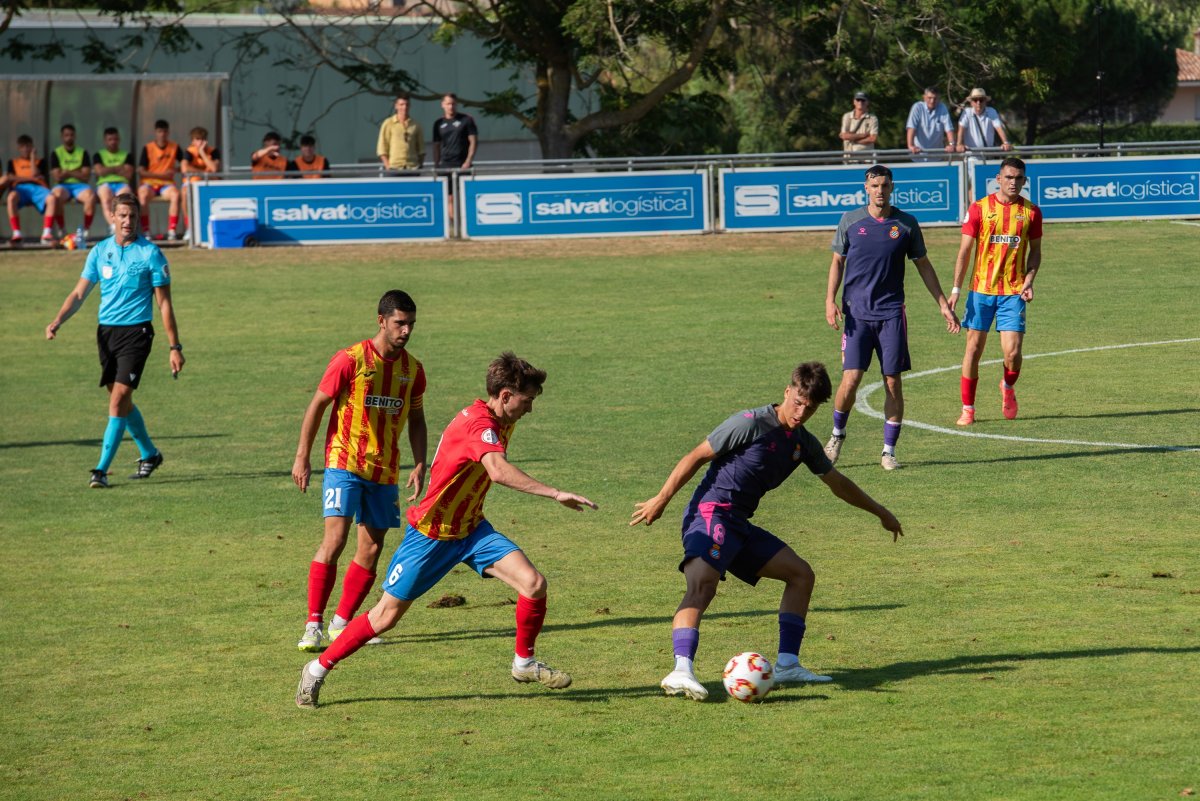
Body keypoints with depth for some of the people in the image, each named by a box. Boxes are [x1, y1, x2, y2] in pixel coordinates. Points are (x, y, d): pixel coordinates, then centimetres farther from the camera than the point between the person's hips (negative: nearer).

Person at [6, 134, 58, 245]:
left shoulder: (40, 162, 25)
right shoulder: (13, 162, 26)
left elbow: (35, 174, 5)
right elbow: (11, 178, 7)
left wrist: (32, 157, 9)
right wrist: (29, 178, 1)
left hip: (38, 187, 1)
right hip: (20, 188, -1)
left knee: (52, 198, -35)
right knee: (11, 197, -39)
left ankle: (47, 234, -39)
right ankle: (16, 234, -42)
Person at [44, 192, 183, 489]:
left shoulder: (150, 253, -6)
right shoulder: (100, 251, 6)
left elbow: (164, 303, -4)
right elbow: (80, 293, 8)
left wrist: (174, 347, -6)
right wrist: (58, 320, -10)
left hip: (136, 332, -5)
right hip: (106, 331, 5)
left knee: (118, 399, -14)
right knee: (122, 402, 14)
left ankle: (101, 469, -13)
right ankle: (149, 454, 35)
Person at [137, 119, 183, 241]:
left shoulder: (174, 148, 7)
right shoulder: (148, 148, 1)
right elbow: (141, 172, -4)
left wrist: (176, 168, -12)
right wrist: (161, 175, -13)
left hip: (166, 185, 1)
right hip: (149, 183, -1)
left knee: (175, 194, -34)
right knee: (143, 195, -36)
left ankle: (172, 231, -32)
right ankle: (146, 231, -29)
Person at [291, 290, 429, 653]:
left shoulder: (412, 369, 6)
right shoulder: (351, 360, -9)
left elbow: (416, 419, 17)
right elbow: (317, 405, -3)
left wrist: (419, 466, 5)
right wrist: (302, 457, -5)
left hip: (385, 471, 5)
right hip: (345, 463, -5)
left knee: (372, 548, 4)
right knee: (335, 538, -16)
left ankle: (342, 622, 16)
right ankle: (314, 623, -11)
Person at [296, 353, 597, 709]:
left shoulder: (500, 423, 3)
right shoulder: (478, 424, -27)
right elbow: (499, 471, -46)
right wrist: (555, 494, -50)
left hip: (471, 528, 8)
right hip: (431, 533, -8)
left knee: (534, 583, -11)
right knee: (387, 614, -1)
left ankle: (524, 663, 10)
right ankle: (318, 669, 17)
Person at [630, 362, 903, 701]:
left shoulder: (805, 443, 14)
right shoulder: (752, 424, -10)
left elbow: (837, 482, 31)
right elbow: (696, 457, -9)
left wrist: (880, 512, 40)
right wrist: (660, 501, -14)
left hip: (740, 525, 9)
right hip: (711, 515, -9)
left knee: (801, 574, 11)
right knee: (702, 584, -31)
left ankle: (787, 664, 10)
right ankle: (681, 671, -47)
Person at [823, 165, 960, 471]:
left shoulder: (906, 224, 3)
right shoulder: (850, 221, 3)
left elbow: (923, 265, 13)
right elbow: (837, 261, 10)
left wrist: (943, 304, 10)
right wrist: (830, 300, -3)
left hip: (891, 313, 1)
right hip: (856, 312, -1)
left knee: (893, 382, -2)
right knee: (850, 379, -9)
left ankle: (889, 450, 9)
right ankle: (837, 434, 18)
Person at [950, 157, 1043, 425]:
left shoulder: (1030, 212, 3)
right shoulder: (979, 208, -1)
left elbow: (1035, 250, 13)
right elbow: (965, 250, 2)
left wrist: (1029, 281, -3)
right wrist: (956, 289, -4)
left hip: (1013, 292, 0)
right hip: (981, 289, 0)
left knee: (1012, 352, -8)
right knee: (974, 348, 1)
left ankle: (1008, 387, 26)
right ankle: (968, 408, 13)